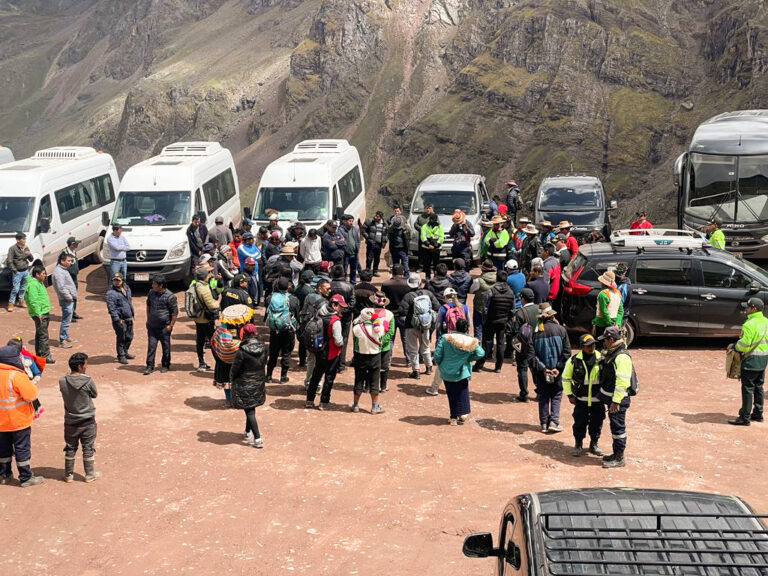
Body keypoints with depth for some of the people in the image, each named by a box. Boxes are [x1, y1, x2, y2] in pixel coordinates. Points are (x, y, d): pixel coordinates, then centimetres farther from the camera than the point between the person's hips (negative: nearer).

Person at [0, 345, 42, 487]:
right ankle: (26, 478, 12)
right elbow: (31, 395, -22)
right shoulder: (16, 376, -22)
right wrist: (30, 383, -6)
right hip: (19, 420, -6)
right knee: (22, 448, 5)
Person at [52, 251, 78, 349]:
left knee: (67, 320, 19)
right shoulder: (58, 272, -18)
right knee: (66, 320, -5)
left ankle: (66, 337, 31)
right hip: (66, 300, -10)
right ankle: (62, 341, 0)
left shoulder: (63, 270, 15)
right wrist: (69, 297, -17)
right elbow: (61, 288, -24)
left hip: (70, 299, 10)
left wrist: (73, 296, 15)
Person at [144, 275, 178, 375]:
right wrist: (148, 319, 17)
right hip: (152, 326, 4)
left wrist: (171, 325, -11)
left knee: (166, 347, 8)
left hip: (164, 327, -4)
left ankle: (165, 365, 23)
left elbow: (175, 312, -10)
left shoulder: (169, 296, -14)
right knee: (151, 346, 1)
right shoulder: (151, 293, 3)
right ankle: (150, 366, 4)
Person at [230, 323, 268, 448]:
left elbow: (235, 369, -13)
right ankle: (248, 433, 37)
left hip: (245, 385, -6)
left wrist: (232, 380, 5)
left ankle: (258, 439, -1)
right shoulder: (263, 348, -9)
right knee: (251, 409, 22)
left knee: (249, 411, 2)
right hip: (259, 383, 6)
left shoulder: (242, 351, -24)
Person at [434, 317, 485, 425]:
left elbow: (437, 355, -11)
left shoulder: (445, 338, -11)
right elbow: (480, 354, -10)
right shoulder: (471, 342, -10)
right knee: (462, 393, 20)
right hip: (462, 373, 0)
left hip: (447, 372, 0)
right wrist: (469, 359, 5)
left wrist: (439, 364, 8)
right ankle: (463, 414, 13)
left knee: (452, 395, 12)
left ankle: (454, 418, 15)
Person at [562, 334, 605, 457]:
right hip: (581, 399, -1)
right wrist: (569, 394, 1)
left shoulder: (601, 359, -6)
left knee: (597, 423, 10)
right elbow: (566, 378, 6)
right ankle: (578, 445, 22)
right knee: (579, 423, 5)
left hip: (598, 399, 1)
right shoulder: (574, 360, -7)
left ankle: (594, 445, 29)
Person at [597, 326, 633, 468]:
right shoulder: (610, 353, 11)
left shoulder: (622, 357, -21)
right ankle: (616, 454, 28)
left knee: (618, 428, -2)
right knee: (614, 427, 18)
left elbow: (622, 382, -25)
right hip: (610, 397, 10)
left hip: (618, 399, -10)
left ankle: (619, 459, 5)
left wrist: (616, 401, -24)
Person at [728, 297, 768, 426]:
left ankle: (745, 417, -2)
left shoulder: (749, 324, -20)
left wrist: (735, 346, -2)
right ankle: (758, 414, 25)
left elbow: (744, 344, -21)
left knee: (747, 388, -4)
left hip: (751, 360, -8)